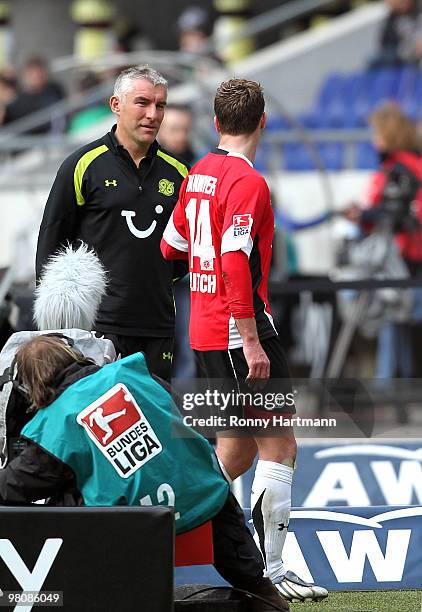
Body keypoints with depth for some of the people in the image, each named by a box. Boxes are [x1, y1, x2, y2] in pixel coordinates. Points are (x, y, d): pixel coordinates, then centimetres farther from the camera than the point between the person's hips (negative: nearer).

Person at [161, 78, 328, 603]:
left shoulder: (198, 175, 11)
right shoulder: (247, 183, -15)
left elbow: (171, 247, 22)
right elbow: (235, 266, -22)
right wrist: (251, 342, -22)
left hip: (203, 332, 9)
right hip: (238, 331, -9)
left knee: (238, 447, 17)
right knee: (279, 445, -6)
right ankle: (268, 573, -8)